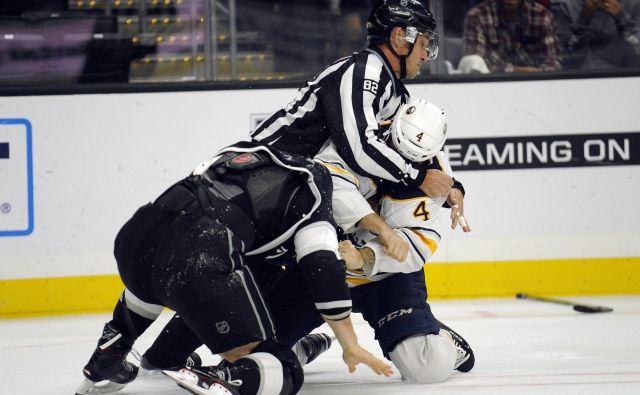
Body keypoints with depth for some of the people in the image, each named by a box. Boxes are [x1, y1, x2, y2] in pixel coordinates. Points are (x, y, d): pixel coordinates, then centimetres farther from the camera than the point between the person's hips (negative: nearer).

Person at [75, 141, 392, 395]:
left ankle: (104, 365, 46)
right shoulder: (311, 180, 17)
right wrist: (350, 345, 8)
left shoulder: (239, 152, 33)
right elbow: (322, 266, 6)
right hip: (201, 259, -7)